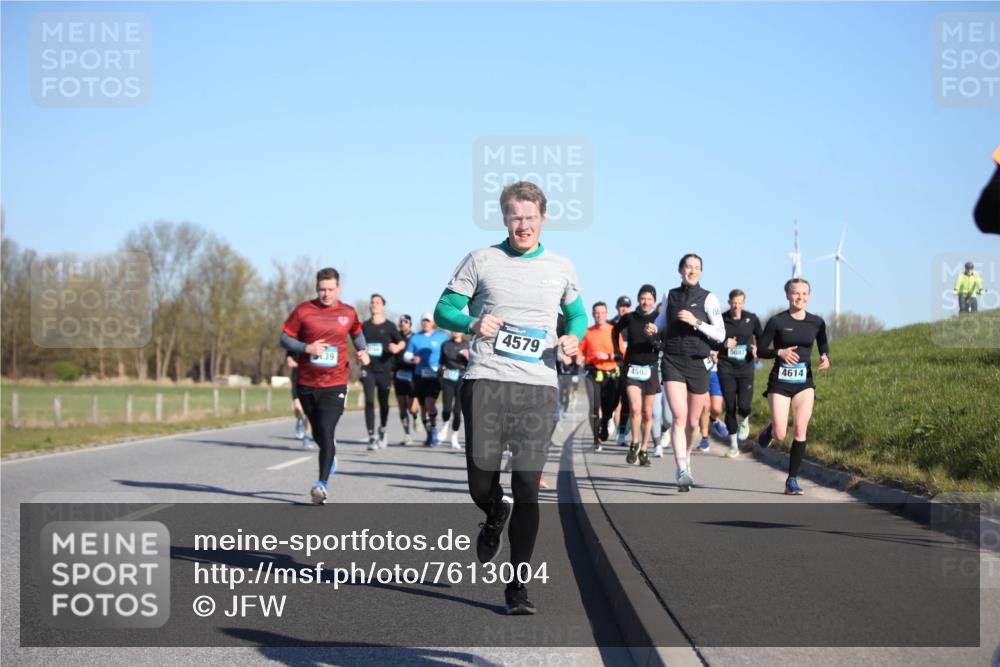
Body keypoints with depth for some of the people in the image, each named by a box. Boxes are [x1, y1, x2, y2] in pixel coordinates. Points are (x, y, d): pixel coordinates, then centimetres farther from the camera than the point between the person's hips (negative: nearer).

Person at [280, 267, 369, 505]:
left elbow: (356, 333, 25)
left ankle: (322, 484, -16)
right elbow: (285, 338, 1)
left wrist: (362, 351, 7)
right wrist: (306, 348, -15)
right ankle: (331, 456, 48)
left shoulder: (348, 313, 4)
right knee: (318, 434, 16)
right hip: (307, 384, 2)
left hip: (335, 385, -1)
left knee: (327, 433, -15)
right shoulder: (303, 311, -2)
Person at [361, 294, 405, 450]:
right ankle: (371, 437, -12)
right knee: (369, 401, -12)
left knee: (384, 403, 9)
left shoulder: (389, 326, 3)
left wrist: (397, 347, -15)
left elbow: (402, 343, 5)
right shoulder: (365, 326, 9)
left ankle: (382, 430, 35)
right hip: (368, 369, 1)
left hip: (384, 369, -1)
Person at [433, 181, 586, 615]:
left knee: (527, 487, -6)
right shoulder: (480, 261, 6)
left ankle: (518, 584, 2)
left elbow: (577, 314, 25)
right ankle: (494, 517, 37)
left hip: (538, 386, 1)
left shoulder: (561, 268, 13)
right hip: (486, 380, -1)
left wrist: (573, 337, 2)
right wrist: (472, 324, -14)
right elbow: (443, 310, 7)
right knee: (481, 482, -2)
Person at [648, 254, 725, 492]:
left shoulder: (708, 298, -1)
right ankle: (682, 471, -24)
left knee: (692, 422, 12)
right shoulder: (670, 296, 7)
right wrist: (653, 328, 2)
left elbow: (720, 334, -6)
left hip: (698, 363, 0)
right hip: (672, 361, 0)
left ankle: (685, 454, 43)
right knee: (679, 417, -17)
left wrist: (696, 322, -18)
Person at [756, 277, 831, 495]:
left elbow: (823, 343, 21)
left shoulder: (817, 322, 2)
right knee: (780, 435, -7)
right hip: (780, 381, -2)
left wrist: (825, 356, -1)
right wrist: (780, 352, -20)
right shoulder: (777, 321, -6)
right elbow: (760, 350, -2)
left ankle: (792, 480, 0)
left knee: (800, 430, -9)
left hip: (804, 382, 2)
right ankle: (770, 429, 32)